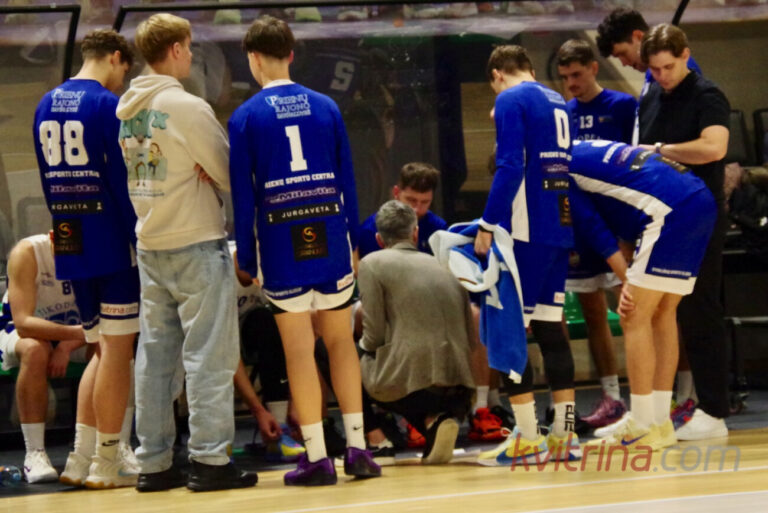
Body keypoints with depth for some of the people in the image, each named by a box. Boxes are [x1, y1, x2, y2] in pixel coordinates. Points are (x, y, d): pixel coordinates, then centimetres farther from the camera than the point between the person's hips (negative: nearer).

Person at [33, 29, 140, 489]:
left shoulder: (46, 106, 13)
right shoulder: (108, 105, -11)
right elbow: (123, 179, -15)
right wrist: (143, 241, -11)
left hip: (70, 244, 8)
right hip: (112, 243, -8)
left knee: (103, 348, 16)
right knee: (118, 350, -1)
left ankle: (82, 458, 12)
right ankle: (107, 463, 1)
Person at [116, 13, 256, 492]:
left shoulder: (127, 109, 8)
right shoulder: (186, 107, -14)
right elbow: (230, 173, -11)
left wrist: (198, 172, 2)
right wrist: (209, 173, 8)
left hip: (149, 244, 7)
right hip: (197, 241, -7)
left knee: (155, 353, 9)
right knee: (208, 353, -2)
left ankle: (155, 462, 11)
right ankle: (210, 460, -3)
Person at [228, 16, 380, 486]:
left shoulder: (245, 117, -3)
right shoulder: (326, 107, 5)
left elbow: (243, 195, -4)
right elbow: (347, 180, 7)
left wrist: (245, 258, 3)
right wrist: (353, 241, 14)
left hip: (280, 245, -3)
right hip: (330, 239, 3)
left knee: (299, 349, 1)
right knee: (341, 341, 11)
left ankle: (317, 457, 1)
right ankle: (357, 447, 9)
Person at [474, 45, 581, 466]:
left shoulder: (510, 100, -6)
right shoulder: (558, 103, 17)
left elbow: (510, 167, -16)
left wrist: (487, 225, -14)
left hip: (525, 230, -8)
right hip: (560, 227, 8)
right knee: (550, 326, 11)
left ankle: (527, 438, -5)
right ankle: (564, 435, 11)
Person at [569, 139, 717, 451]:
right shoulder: (582, 152, 27)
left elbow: (595, 228, -4)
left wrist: (627, 281, -2)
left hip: (671, 211, -9)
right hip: (700, 201, 9)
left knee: (635, 318, -2)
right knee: (662, 314, 14)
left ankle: (643, 428, -1)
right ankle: (660, 424, 17)